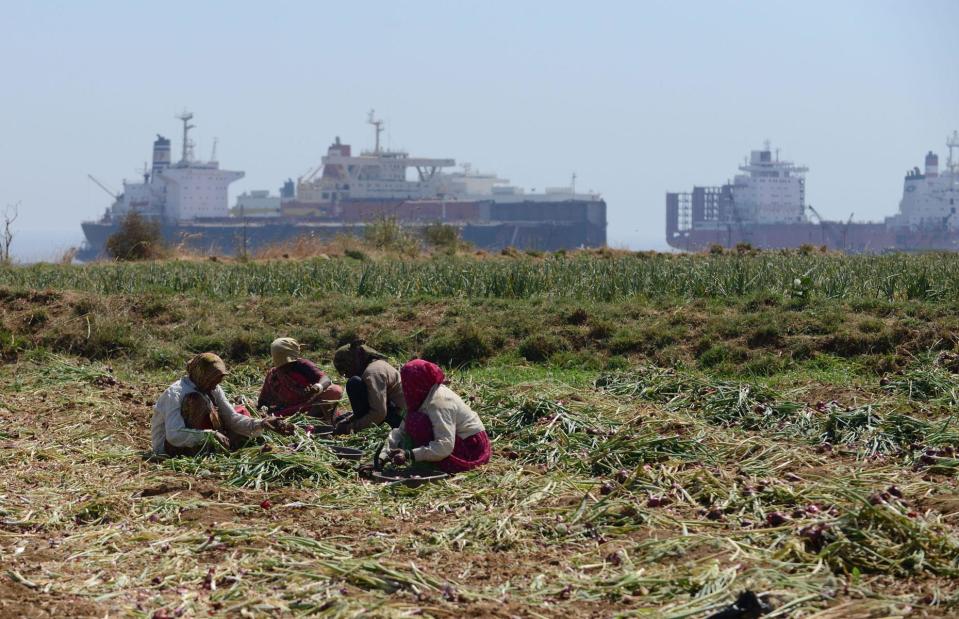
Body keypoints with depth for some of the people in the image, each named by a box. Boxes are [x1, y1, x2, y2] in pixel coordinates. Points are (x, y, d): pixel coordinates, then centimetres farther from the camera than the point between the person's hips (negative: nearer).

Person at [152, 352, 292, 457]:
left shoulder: (214, 390, 0)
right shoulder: (175, 393, -24)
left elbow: (233, 418, -2)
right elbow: (174, 436, -35)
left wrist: (260, 424, -18)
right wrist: (211, 434, -38)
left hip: (200, 445, 8)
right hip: (169, 447, -8)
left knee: (241, 411, 1)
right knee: (195, 400, -29)